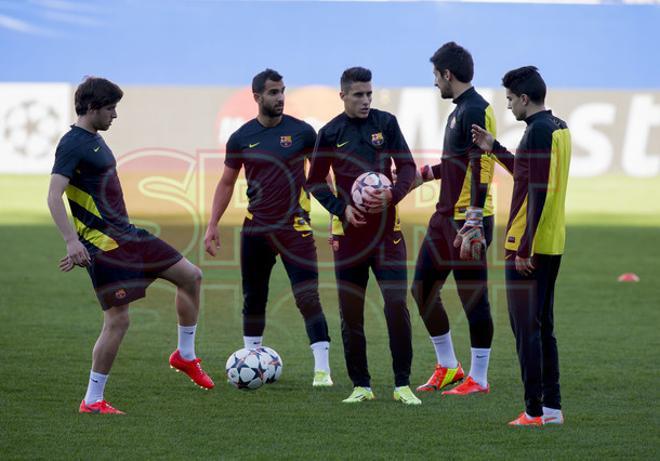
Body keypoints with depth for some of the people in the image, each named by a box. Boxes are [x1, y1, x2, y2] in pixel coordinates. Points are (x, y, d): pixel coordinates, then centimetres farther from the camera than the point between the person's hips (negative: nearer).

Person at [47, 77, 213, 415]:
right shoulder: (72, 144, -14)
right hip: (102, 243, -10)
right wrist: (72, 242, -34)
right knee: (118, 319, -11)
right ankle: (92, 401, 0)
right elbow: (53, 196, -24)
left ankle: (185, 356, 24)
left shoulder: (95, 139, 16)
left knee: (191, 275, 9)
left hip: (126, 234, 10)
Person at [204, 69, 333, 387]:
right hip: (255, 229, 3)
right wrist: (212, 225, 5)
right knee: (253, 300, 10)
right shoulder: (241, 138, 4)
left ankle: (322, 369, -13)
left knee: (308, 297, -13)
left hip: (294, 226, -3)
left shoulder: (301, 132, -2)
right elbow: (227, 183, 12)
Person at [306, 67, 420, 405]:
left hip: (386, 229, -1)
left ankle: (402, 385, 1)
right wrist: (341, 209, -7)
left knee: (397, 305, -8)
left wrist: (391, 195, -16)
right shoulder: (330, 133, 1)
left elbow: (407, 167, 3)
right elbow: (315, 182, 8)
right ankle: (361, 386, 13)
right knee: (350, 313, 2)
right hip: (349, 233, 1)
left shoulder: (386, 123, 1)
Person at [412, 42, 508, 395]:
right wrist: (424, 174, 33)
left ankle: (478, 379, 4)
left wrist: (472, 226, -24)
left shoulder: (476, 111, -15)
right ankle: (447, 367, 23)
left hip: (468, 221, -10)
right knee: (422, 289, 13)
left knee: (473, 298, -3)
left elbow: (480, 171, -21)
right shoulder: (460, 110, 15)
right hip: (445, 217, 10)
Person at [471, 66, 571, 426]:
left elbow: (537, 192, -21)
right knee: (543, 328, 14)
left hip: (528, 248, -9)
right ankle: (552, 407, 15)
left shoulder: (538, 132, -16)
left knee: (526, 329, -5)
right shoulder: (560, 128, 13)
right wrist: (495, 149, 30)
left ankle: (534, 411, -5)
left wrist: (523, 248, -21)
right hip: (552, 246, 9)